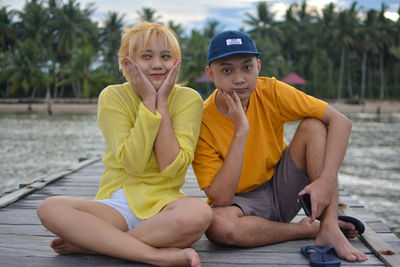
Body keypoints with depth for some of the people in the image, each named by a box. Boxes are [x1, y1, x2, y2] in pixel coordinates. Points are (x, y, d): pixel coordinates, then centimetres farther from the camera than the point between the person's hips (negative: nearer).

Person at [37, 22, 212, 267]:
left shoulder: (188, 99, -1)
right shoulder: (113, 96, -1)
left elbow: (171, 168, -13)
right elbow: (133, 164, -13)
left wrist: (162, 103, -12)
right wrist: (148, 101, -14)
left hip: (163, 204, 0)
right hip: (118, 205, 1)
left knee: (199, 213, -36)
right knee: (50, 208, -26)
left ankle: (91, 242, -21)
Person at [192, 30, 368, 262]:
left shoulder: (270, 92, -13)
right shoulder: (203, 122, -20)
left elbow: (341, 121, -16)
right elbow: (220, 199, -26)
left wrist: (326, 181, -30)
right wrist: (240, 131, -31)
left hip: (282, 190, 3)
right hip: (241, 202, -2)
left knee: (313, 125, -18)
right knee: (217, 225, -37)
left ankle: (329, 228, -22)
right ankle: (310, 229, -14)